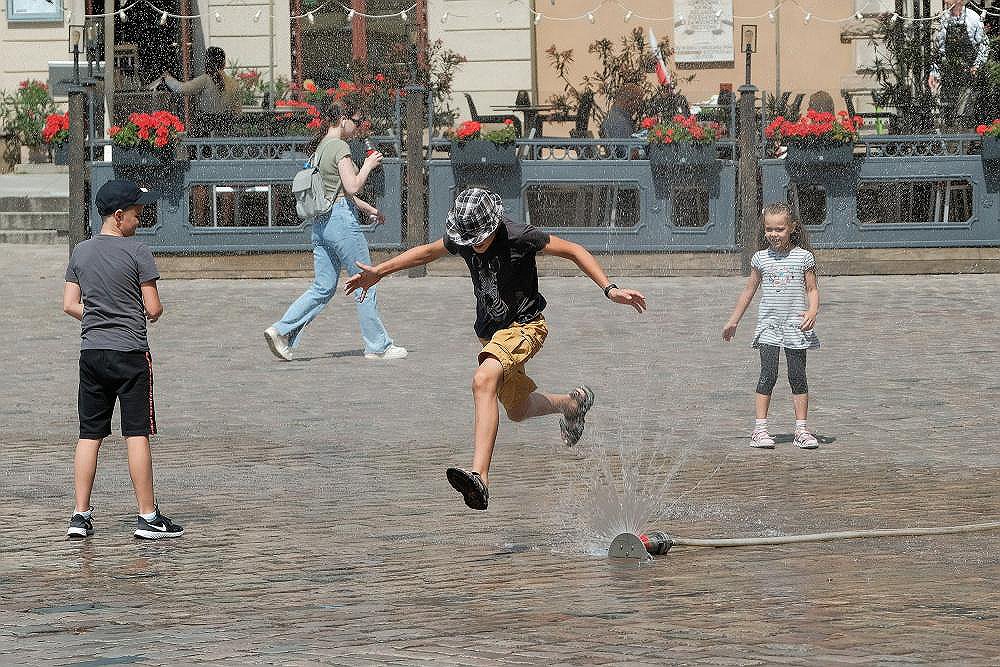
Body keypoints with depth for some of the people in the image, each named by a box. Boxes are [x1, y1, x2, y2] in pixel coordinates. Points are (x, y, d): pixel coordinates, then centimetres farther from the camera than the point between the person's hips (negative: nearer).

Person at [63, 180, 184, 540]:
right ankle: (148, 517, -1)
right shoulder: (137, 252, -9)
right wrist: (147, 313, 12)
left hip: (91, 353, 5)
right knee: (137, 434, -2)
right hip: (130, 354, -5)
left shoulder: (80, 252, 7)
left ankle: (80, 515, 7)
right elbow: (153, 309, -10)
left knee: (89, 435, 8)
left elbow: (70, 305, 7)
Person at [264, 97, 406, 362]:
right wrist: (369, 164, -3)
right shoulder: (340, 147, -12)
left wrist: (368, 208, 30)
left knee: (323, 288, 10)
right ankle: (378, 346, 9)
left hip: (321, 221, 9)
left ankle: (282, 331, -3)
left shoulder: (320, 147, 17)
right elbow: (352, 187, -18)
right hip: (341, 219, -9)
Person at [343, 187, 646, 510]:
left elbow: (574, 251, -12)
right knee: (518, 410, 22)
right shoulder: (462, 238, -5)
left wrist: (610, 289, -20)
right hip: (490, 332, 8)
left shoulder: (519, 237, -22)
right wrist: (378, 272, 16)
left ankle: (480, 477, -45)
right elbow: (426, 252, 17)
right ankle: (574, 402, 56)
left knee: (483, 381, -34)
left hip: (524, 325, -8)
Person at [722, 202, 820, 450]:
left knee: (798, 377, 3)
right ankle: (760, 429, -5)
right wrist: (733, 321, 19)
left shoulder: (803, 257, 0)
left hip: (796, 327, -1)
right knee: (768, 376, -7)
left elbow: (812, 290, 2)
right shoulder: (761, 259, 5)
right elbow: (749, 290, 15)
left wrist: (812, 311, -18)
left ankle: (801, 429, 8)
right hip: (768, 325, 1)